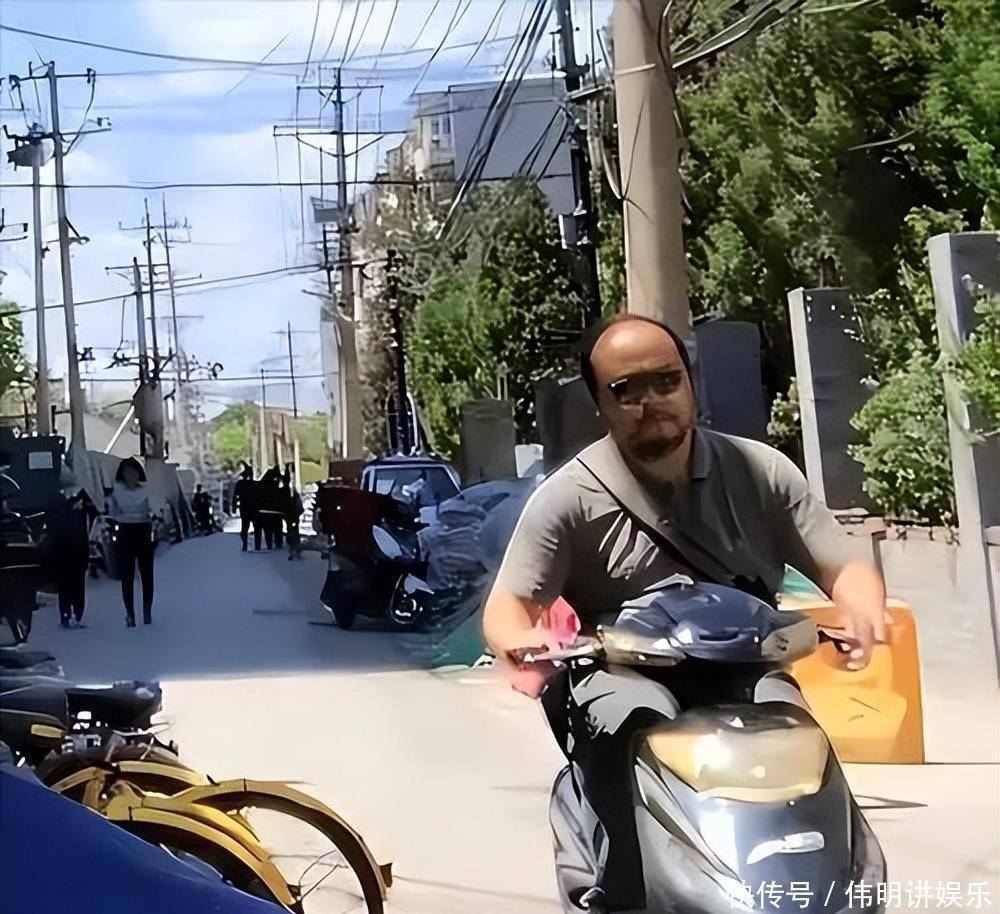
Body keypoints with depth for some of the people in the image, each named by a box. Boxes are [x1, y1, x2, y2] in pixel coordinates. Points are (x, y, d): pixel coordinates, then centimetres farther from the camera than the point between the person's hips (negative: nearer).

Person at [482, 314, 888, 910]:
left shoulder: (758, 470, 7)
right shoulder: (571, 497, 2)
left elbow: (843, 566, 8)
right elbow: (508, 605, -1)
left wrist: (864, 612, -17)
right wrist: (522, 643, -26)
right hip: (623, 673, -1)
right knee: (640, 726, -36)